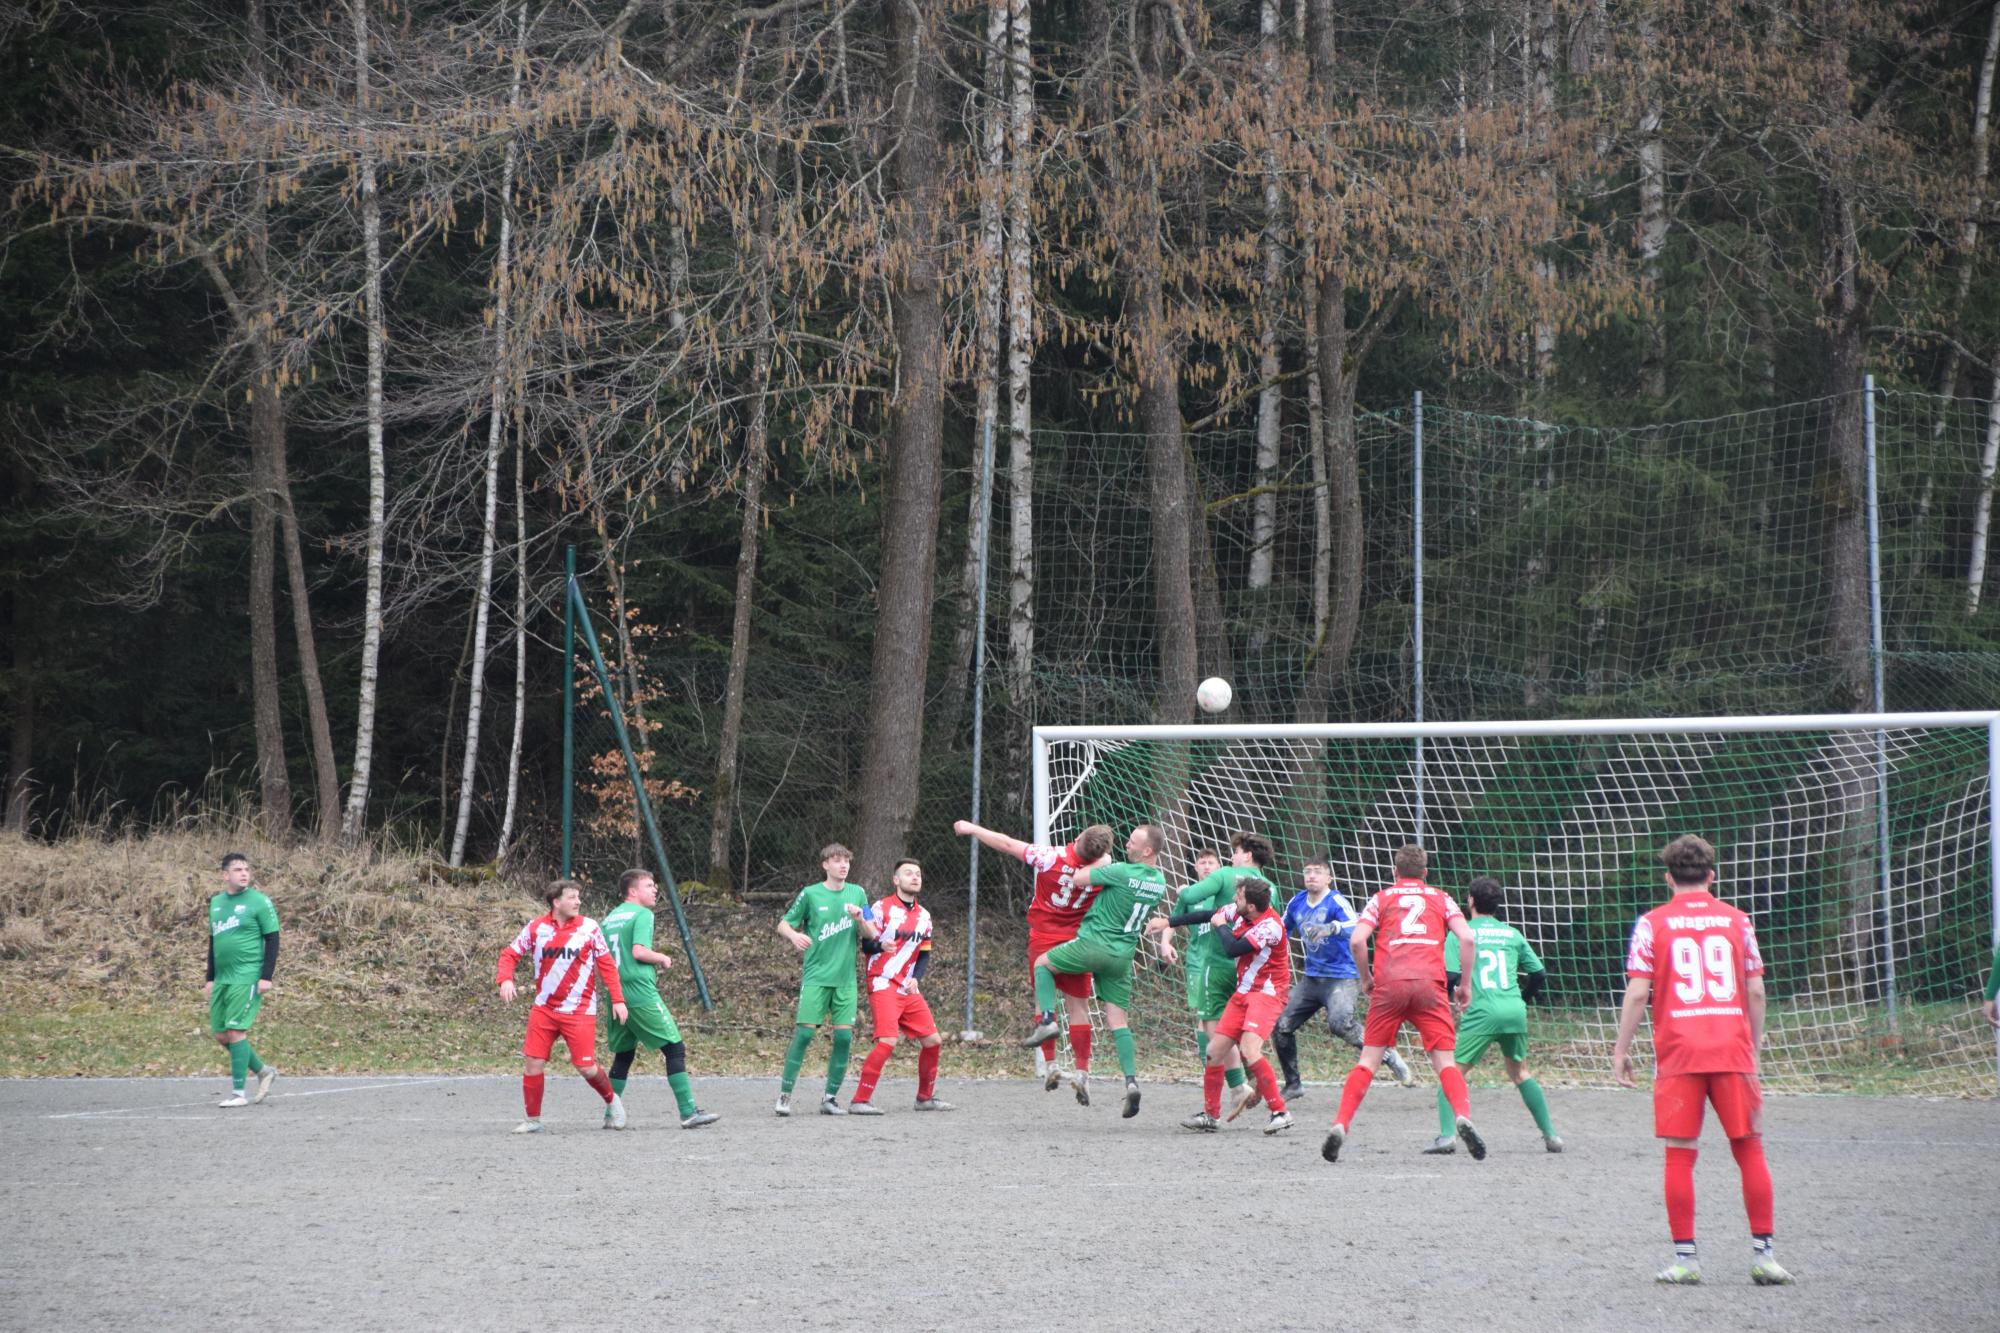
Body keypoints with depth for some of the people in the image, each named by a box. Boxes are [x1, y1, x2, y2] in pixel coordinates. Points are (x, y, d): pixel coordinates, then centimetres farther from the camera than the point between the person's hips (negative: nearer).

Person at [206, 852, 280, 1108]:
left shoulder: (259, 902, -5)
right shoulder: (216, 903, 14)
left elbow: (272, 940, -6)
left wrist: (266, 977, -13)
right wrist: (211, 979, 20)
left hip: (247, 978, -7)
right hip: (222, 979, 7)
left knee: (236, 1031, -12)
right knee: (220, 1035, 6)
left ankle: (239, 1092, -5)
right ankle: (263, 1071, 24)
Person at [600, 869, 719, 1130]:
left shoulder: (609, 918, 16)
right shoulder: (642, 914, -5)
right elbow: (639, 951, -18)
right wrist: (662, 959, -1)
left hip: (616, 995, 8)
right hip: (642, 993, -8)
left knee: (623, 1054, 16)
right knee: (675, 1049, -4)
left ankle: (611, 1114, 13)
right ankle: (688, 1113, -9)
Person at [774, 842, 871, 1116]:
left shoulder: (857, 893, 9)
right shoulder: (811, 894, 0)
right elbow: (783, 924, 5)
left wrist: (860, 919, -12)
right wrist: (793, 935, -18)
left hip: (845, 978, 3)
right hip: (816, 976, -3)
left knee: (844, 1036, -3)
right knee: (804, 1032, -10)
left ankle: (830, 1097, 7)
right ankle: (785, 1093, -3)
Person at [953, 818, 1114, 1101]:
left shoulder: (1051, 857, -18)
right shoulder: (1104, 866, -15)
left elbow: (1006, 844, -7)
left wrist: (971, 828, 4)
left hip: (1043, 940, -1)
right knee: (1078, 1007, 6)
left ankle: (1049, 1064, 7)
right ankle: (1082, 1070, 0)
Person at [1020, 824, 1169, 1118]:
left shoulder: (1121, 872, -18)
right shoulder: (1159, 883, 4)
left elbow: (1078, 878, -11)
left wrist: (1100, 864, 7)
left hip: (1094, 942, -6)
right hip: (1123, 954, 6)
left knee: (1042, 964, 18)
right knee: (1118, 1020, 7)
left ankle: (1046, 1019, -1)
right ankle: (1131, 1080, -6)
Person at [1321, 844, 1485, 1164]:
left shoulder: (1381, 899, 17)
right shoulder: (1441, 899, 19)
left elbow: (1357, 941, 2)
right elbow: (1466, 938, 4)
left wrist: (1366, 980, 15)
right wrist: (1464, 984, 12)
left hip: (1389, 984, 0)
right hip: (1430, 982, 0)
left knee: (1369, 1060, 6)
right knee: (1444, 1060, 3)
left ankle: (1340, 1124, -6)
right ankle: (1463, 1116, -22)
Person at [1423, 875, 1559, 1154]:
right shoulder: (1512, 934, 15)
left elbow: (1450, 977, -6)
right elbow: (1539, 974, 16)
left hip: (1481, 1014, -4)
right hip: (1515, 1011, 4)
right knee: (1520, 1073, 22)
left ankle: (1447, 1134, -16)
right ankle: (1550, 1134, 20)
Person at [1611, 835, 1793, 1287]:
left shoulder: (1653, 923, 2)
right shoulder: (1736, 920, 8)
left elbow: (1637, 994, -3)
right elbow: (1756, 993, 8)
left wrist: (1620, 1051, 5)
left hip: (1678, 1054, -1)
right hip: (1733, 1051, 1)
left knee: (1680, 1155, 3)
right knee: (1750, 1150, 7)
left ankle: (1685, 1257, 2)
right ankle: (1763, 1254, 6)